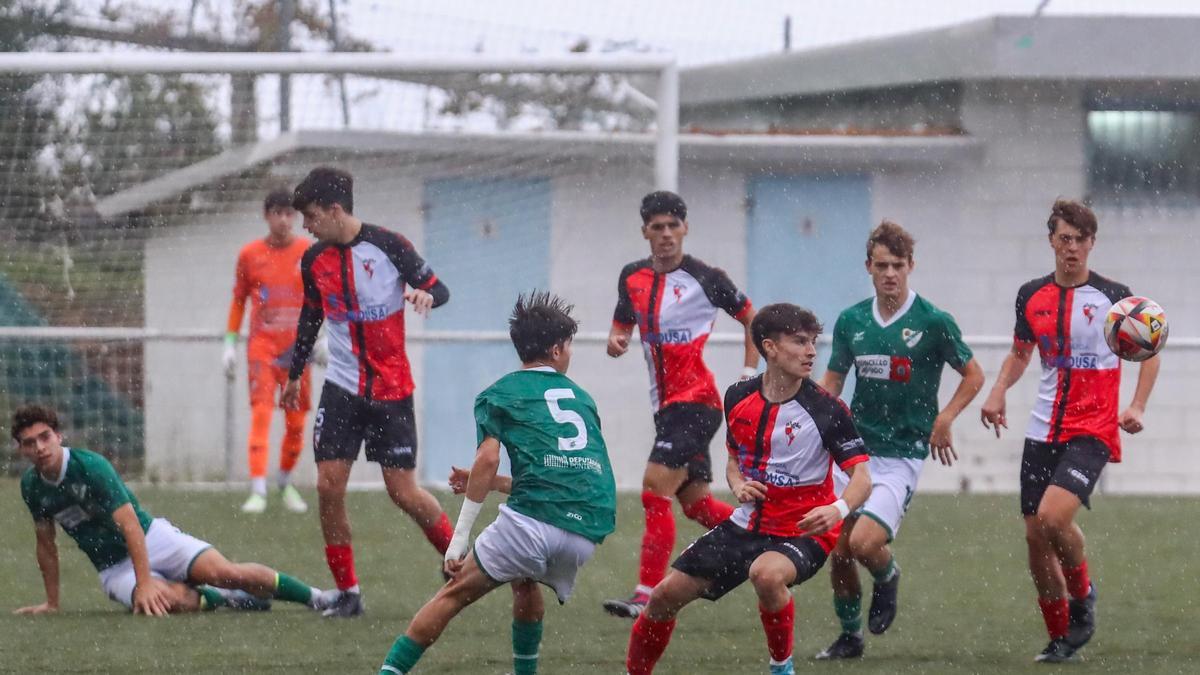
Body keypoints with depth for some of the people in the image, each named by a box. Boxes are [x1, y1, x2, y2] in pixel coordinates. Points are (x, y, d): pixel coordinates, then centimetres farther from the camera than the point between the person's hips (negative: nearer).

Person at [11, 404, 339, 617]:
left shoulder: (90, 466, -19)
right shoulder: (31, 485, -3)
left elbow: (130, 525, -24)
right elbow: (46, 544, 12)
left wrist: (145, 583, -30)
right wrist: (51, 603, 13)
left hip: (151, 538, -3)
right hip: (114, 567, 3)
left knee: (223, 572, -23)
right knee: (171, 600, -31)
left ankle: (316, 597, -6)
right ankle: (226, 599, 0)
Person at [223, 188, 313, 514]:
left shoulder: (310, 252, 3)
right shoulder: (250, 254, 4)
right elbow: (238, 301, 11)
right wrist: (230, 344, 8)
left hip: (297, 349, 1)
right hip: (262, 346, -1)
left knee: (296, 421, 4)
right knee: (261, 413, -14)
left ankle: (286, 483, 26)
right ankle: (257, 491, -19)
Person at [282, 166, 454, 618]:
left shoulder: (388, 246, -10)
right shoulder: (314, 261, 4)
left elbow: (438, 288, -4)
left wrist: (425, 294, -28)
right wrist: (294, 374, 27)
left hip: (391, 390, -4)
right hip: (341, 389, 4)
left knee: (404, 492, -4)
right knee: (328, 486, -8)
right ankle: (348, 592, 2)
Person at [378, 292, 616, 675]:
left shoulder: (499, 395, 13)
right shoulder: (582, 398, 28)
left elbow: (488, 459, -5)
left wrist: (459, 539, -4)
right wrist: (484, 483, 37)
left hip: (533, 519, -5)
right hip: (589, 532, 5)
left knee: (455, 594, 3)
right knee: (525, 585, 33)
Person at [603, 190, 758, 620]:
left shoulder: (705, 278, -7)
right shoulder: (633, 278, 9)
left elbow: (751, 317, 5)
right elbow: (622, 326, 19)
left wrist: (749, 372, -2)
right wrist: (616, 341, -5)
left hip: (696, 402, -7)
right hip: (666, 405, 7)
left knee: (655, 490, -18)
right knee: (695, 502, 12)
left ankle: (647, 596, -22)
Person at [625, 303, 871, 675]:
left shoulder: (826, 410, -15)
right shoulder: (739, 398, 0)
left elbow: (861, 478, -17)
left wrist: (838, 509, -39)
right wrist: (738, 485, -6)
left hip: (802, 532, -5)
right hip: (747, 524, 5)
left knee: (766, 574, -38)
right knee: (666, 595, 1)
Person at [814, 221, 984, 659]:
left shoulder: (933, 322, -7)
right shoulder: (851, 321, 6)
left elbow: (973, 375, 2)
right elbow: (832, 382, 16)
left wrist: (944, 418, -10)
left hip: (902, 454, -5)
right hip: (853, 449, 5)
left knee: (864, 543, -21)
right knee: (837, 550, 3)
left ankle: (887, 577, 14)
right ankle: (849, 635, 24)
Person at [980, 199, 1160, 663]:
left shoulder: (1113, 297, -4)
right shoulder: (1032, 296, 7)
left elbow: (1149, 354, 5)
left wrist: (1137, 407, -10)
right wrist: (998, 392, 2)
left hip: (1091, 429, -5)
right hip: (1043, 431, 5)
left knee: (1052, 516, -24)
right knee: (1035, 537, 2)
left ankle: (1082, 595, 4)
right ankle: (1060, 637, 17)